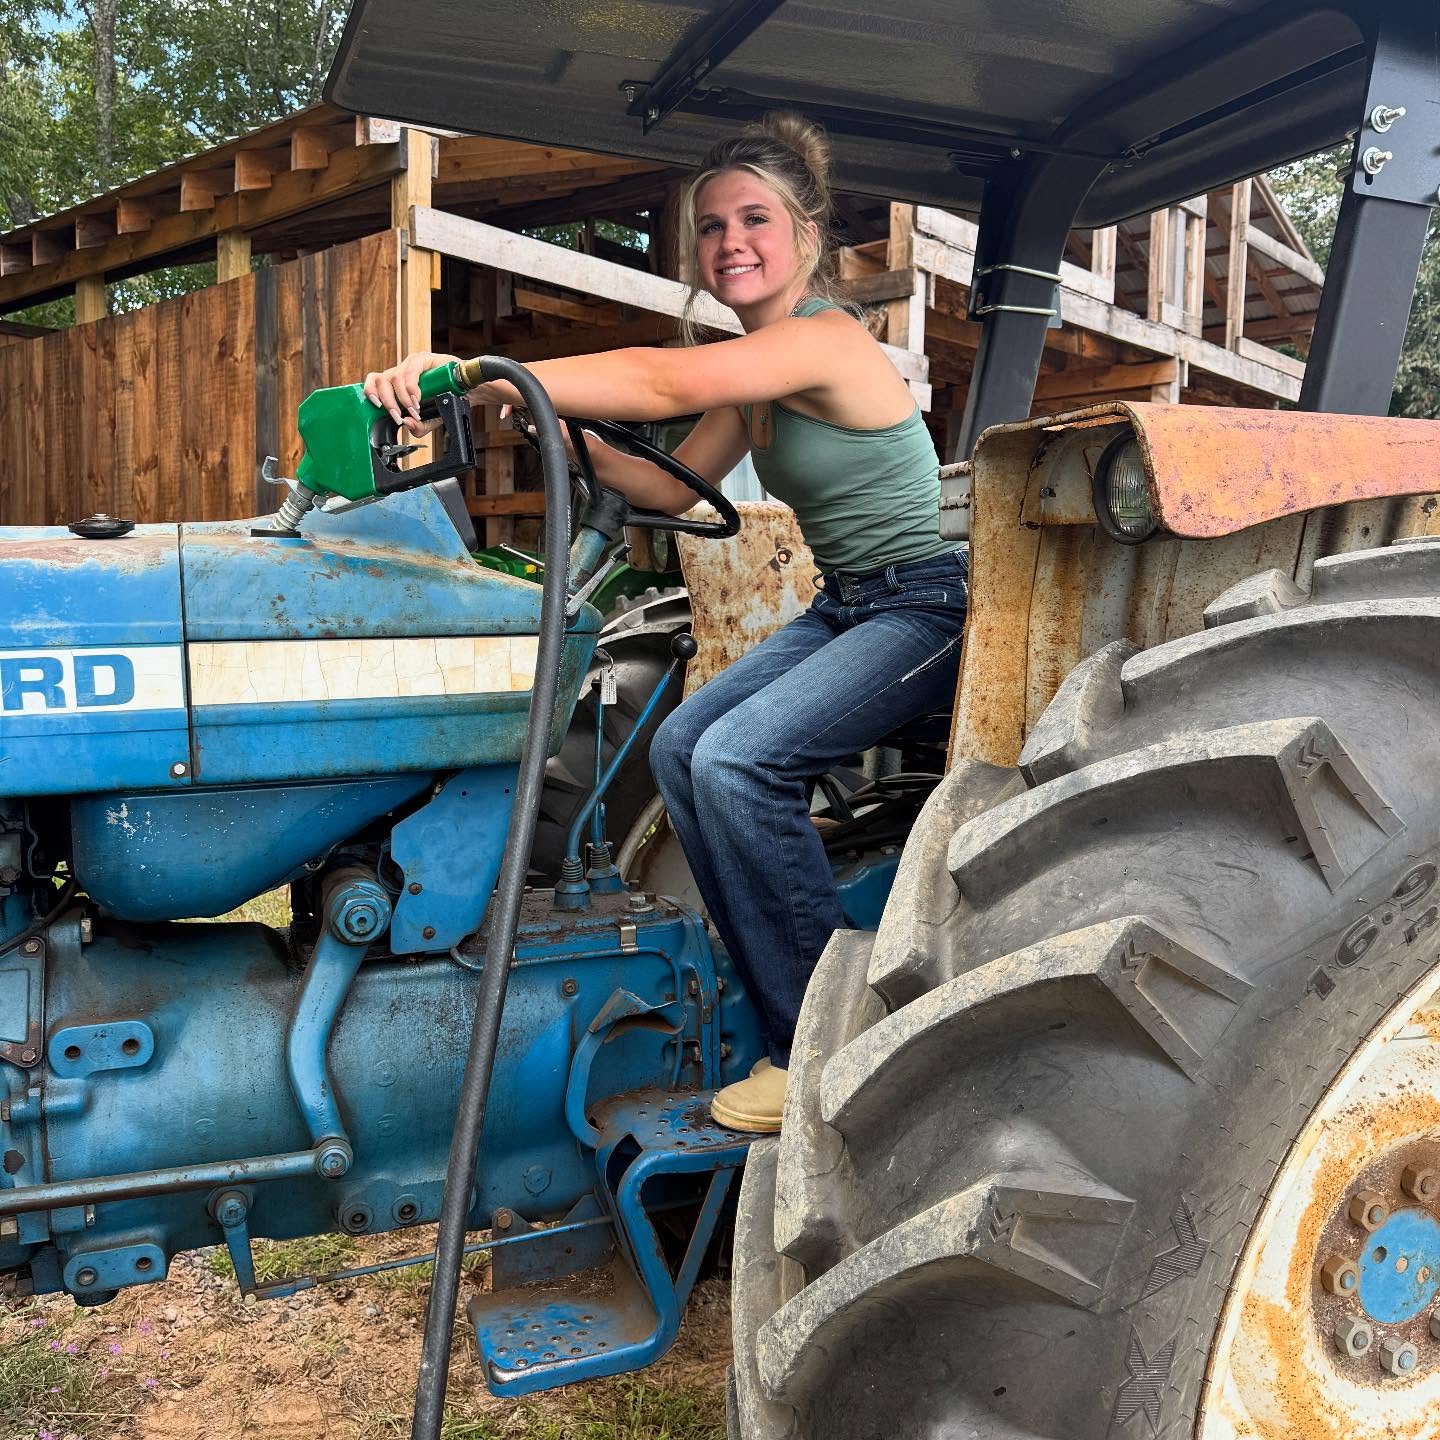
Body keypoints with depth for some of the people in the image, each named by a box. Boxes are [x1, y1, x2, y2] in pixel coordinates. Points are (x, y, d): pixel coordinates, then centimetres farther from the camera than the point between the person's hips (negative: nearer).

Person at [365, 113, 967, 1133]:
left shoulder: (824, 338, -17)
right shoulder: (755, 370, 11)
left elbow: (665, 382, -31)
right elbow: (676, 487, 11)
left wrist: (480, 377, -34)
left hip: (925, 607, -9)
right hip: (843, 608, 9)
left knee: (737, 759, -25)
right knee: (681, 745, -8)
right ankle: (789, 1013, -1)